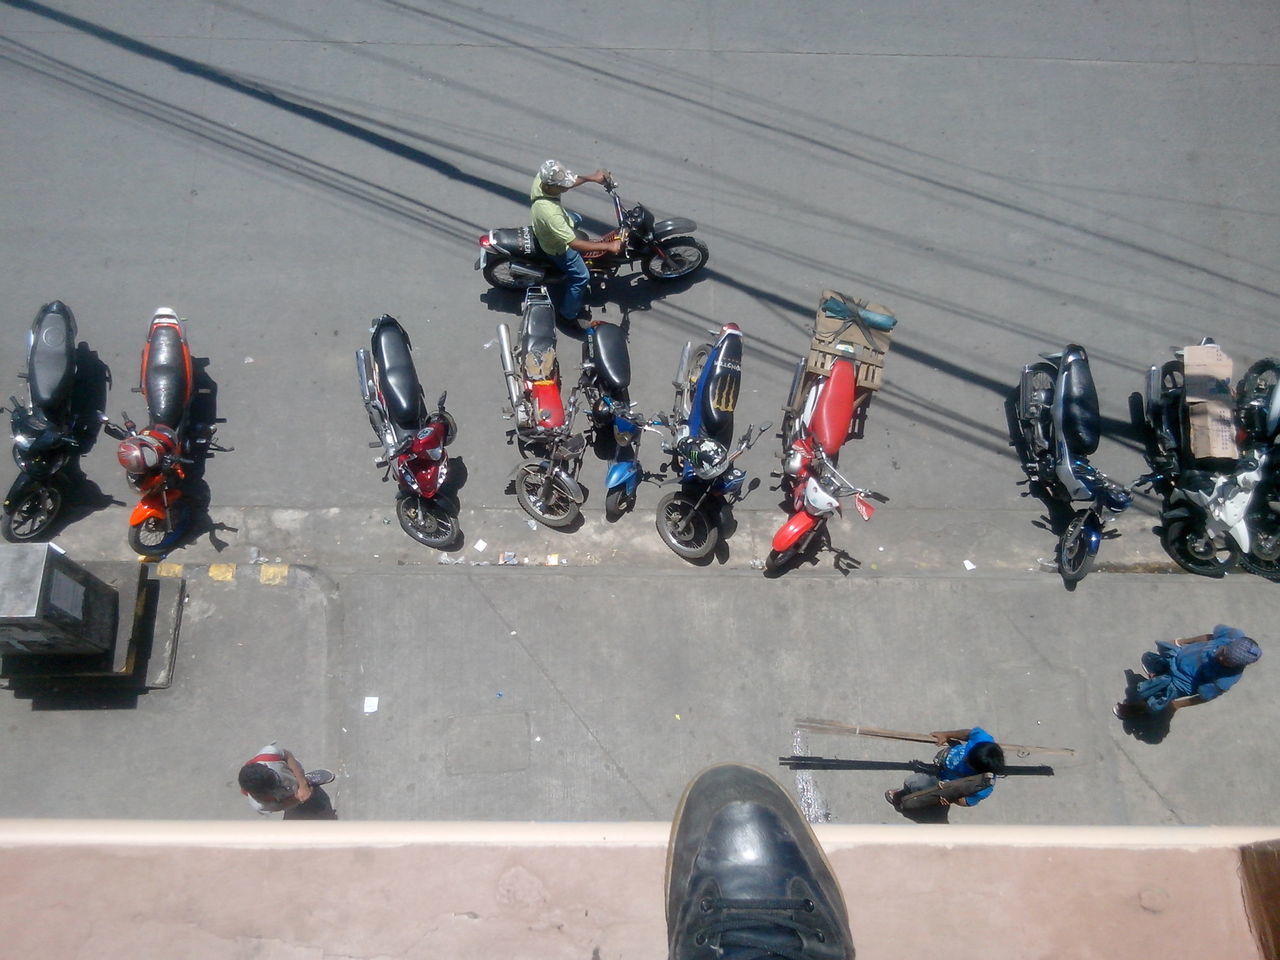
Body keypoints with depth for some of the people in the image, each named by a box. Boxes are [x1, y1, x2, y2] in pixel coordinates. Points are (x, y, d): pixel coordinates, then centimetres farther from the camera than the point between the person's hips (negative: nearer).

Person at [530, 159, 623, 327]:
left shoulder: (542, 177, -28)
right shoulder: (550, 214, -49)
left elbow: (567, 182, -4)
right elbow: (574, 244, -41)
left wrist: (591, 177, -16)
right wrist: (609, 246, -38)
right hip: (558, 246, -8)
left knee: (576, 219, 37)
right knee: (581, 277, 7)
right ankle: (569, 314, 30)